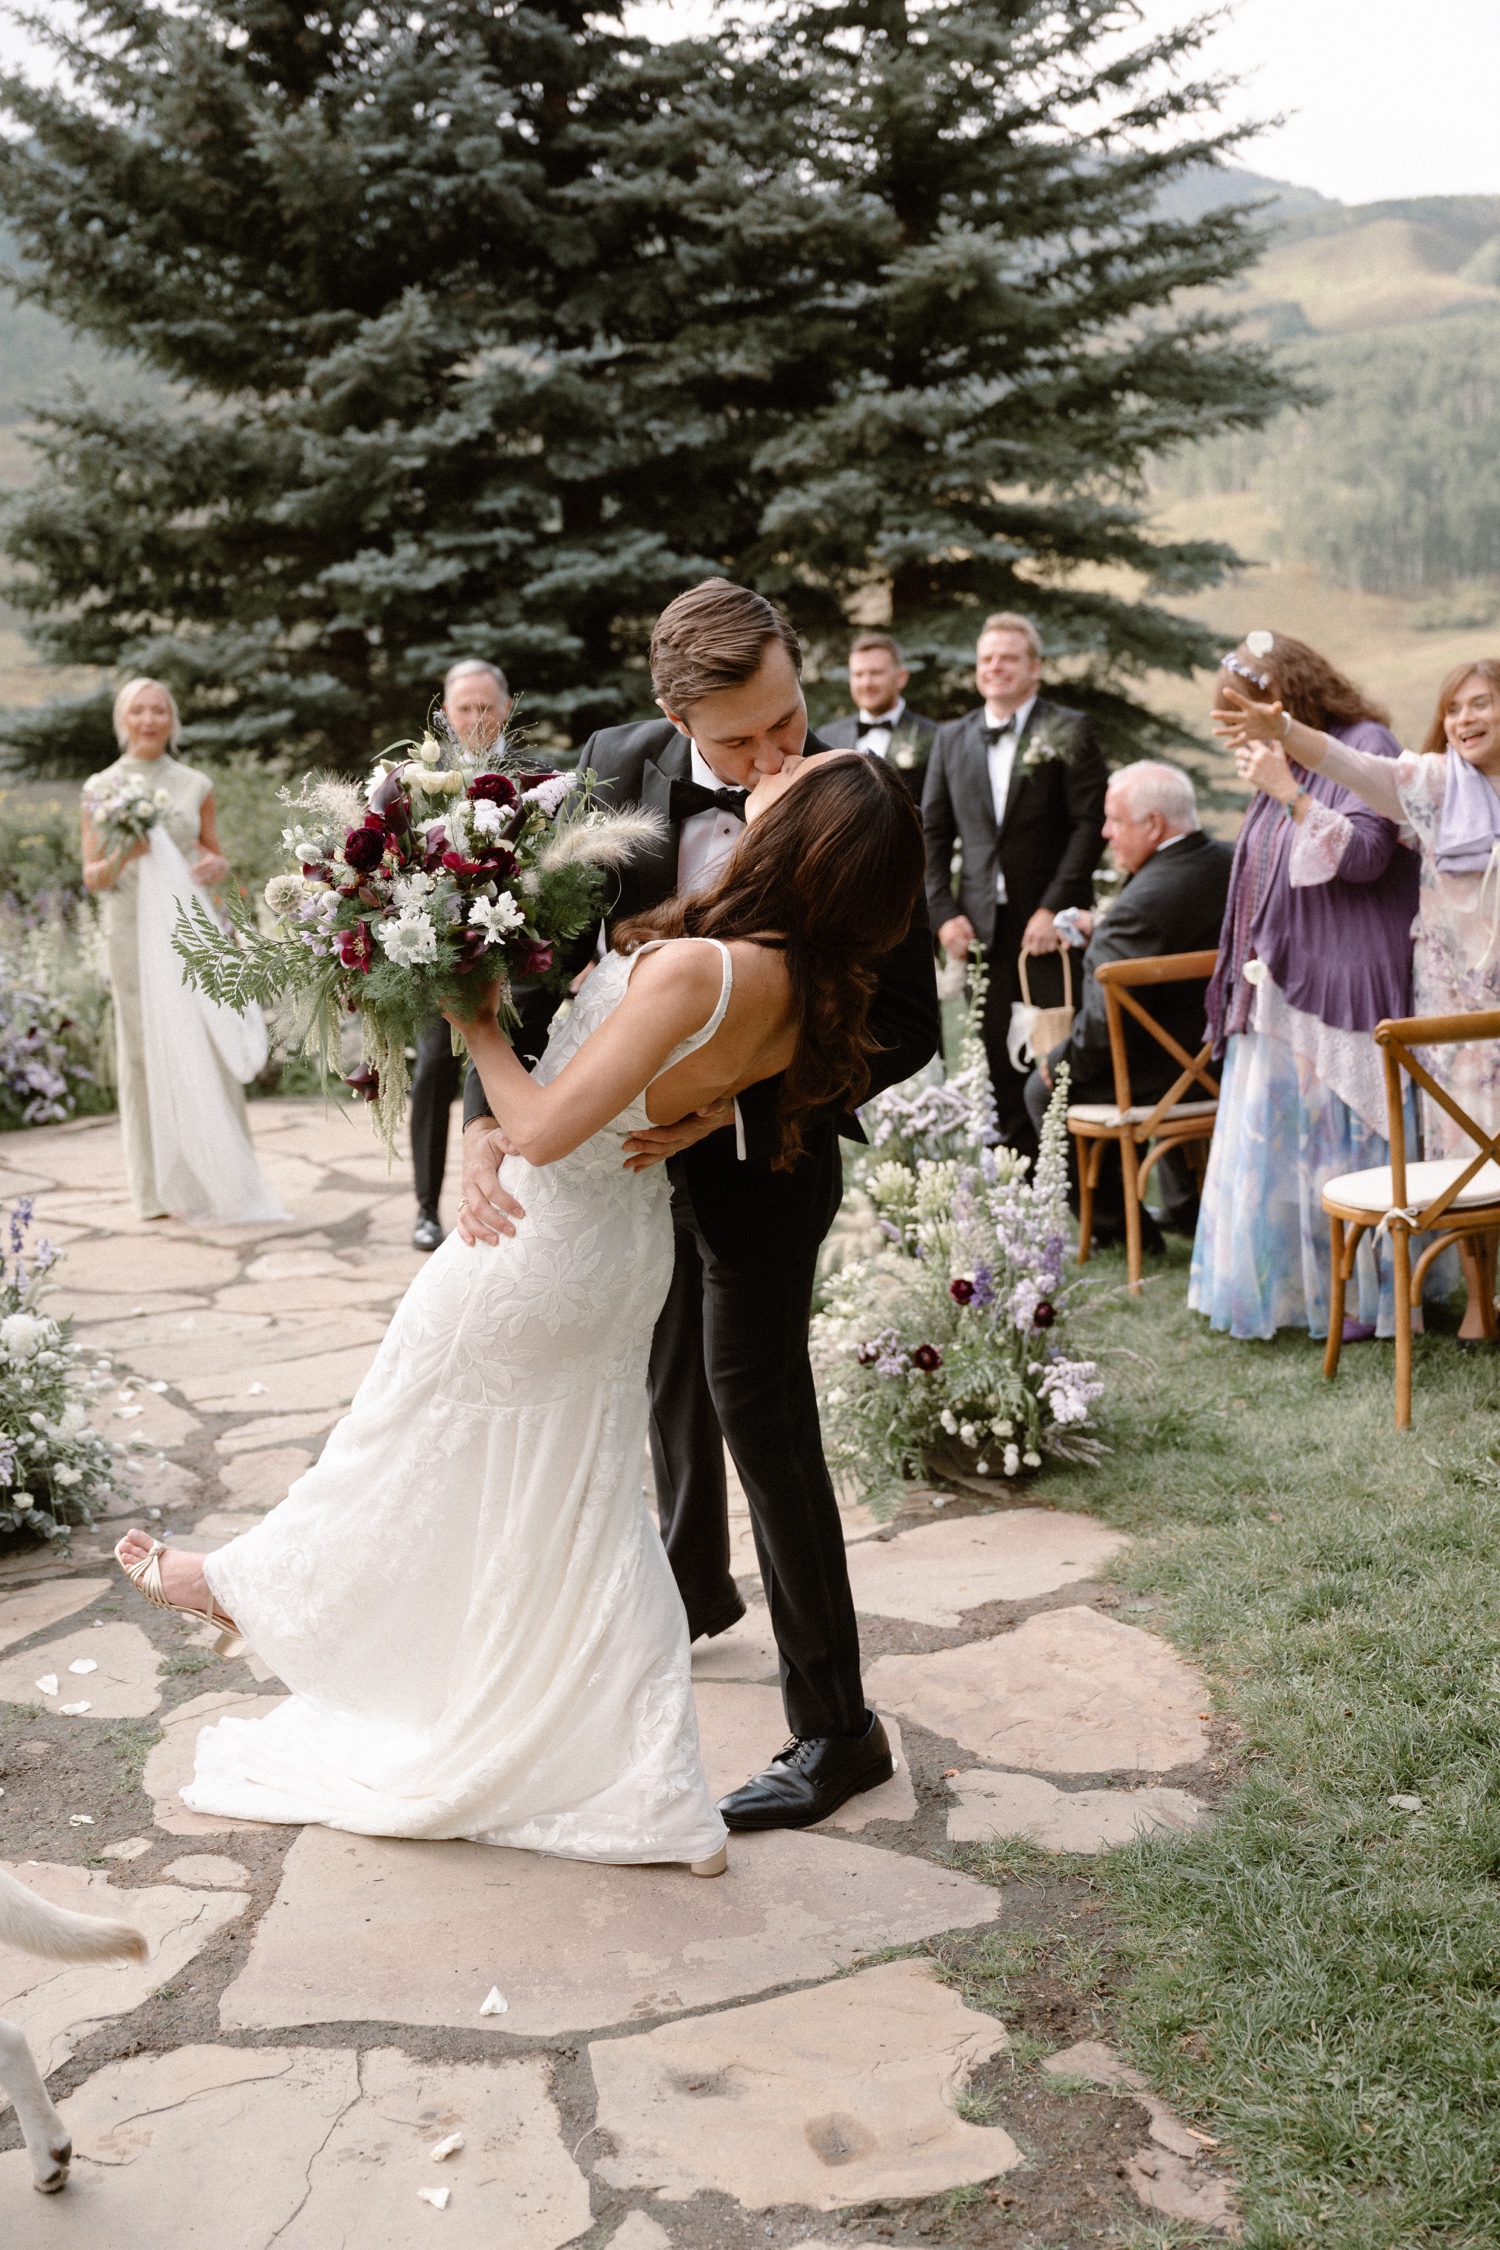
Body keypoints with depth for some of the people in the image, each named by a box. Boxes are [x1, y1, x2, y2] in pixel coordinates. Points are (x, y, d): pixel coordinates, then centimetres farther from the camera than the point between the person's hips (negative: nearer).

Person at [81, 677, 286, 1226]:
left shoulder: (195, 785, 11)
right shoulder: (101, 789, 6)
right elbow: (92, 877, 5)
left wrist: (216, 866, -6)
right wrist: (121, 858, -16)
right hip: (135, 931, -1)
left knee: (210, 1050, -4)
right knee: (148, 1051, -1)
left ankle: (221, 1179, 4)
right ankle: (162, 1188, 6)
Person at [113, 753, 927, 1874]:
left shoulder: (695, 969, -33)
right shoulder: (811, 993, -10)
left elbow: (543, 1128, -28)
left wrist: (475, 1018, -15)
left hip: (536, 1253, -7)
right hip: (626, 1248, 7)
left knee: (410, 1466, 18)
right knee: (584, 1511, 17)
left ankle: (251, 1585, 46)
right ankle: (661, 1803, 20)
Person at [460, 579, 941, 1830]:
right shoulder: (619, 773, -16)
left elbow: (906, 1023, -23)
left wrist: (738, 1098, -34)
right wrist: (487, 1119, -31)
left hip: (766, 1141, -5)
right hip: (634, 1117, 5)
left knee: (755, 1396, -8)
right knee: (668, 1364, 23)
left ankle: (835, 1727, 3)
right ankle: (697, 1579, 51)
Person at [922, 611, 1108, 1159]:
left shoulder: (1068, 732, 0)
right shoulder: (952, 739, 13)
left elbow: (1091, 823, -7)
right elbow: (933, 833, 14)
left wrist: (1054, 908, -14)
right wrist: (943, 912, 2)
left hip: (1050, 924, -4)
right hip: (982, 927, 4)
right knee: (999, 1062, 4)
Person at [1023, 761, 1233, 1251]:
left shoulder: (1140, 906, -28)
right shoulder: (1232, 863, -1)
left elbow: (1107, 1017, -27)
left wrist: (1061, 1063, -10)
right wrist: (1103, 931, 12)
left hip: (1171, 1071, -9)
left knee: (1044, 1089, 10)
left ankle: (1117, 1225, 16)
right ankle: (1186, 1207, 44)